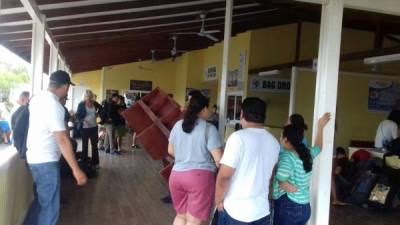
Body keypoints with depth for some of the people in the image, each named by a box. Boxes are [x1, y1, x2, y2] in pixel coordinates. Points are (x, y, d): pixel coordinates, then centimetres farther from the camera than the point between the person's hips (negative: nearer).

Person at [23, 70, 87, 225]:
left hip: (34, 157, 10)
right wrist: (76, 169, -27)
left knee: (41, 200, 24)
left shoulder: (37, 99, 6)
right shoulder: (53, 105, -23)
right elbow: (62, 139, -28)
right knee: (50, 208, -1)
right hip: (46, 161, -10)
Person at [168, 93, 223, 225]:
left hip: (176, 176, 6)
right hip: (200, 177, -6)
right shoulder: (209, 129, -10)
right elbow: (219, 160, -13)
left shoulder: (177, 125, 8)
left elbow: (170, 151, 18)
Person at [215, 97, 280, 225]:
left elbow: (224, 176, -18)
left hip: (236, 211, -5)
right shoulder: (274, 142, 5)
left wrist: (218, 200, -3)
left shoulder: (238, 137, -16)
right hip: (262, 210, 5)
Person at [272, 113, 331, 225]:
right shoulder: (307, 153, 7)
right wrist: (321, 126, 38)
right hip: (305, 207, 8)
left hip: (288, 207, -8)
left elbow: (280, 177, -34)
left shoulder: (287, 156, -15)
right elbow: (318, 147, 31)